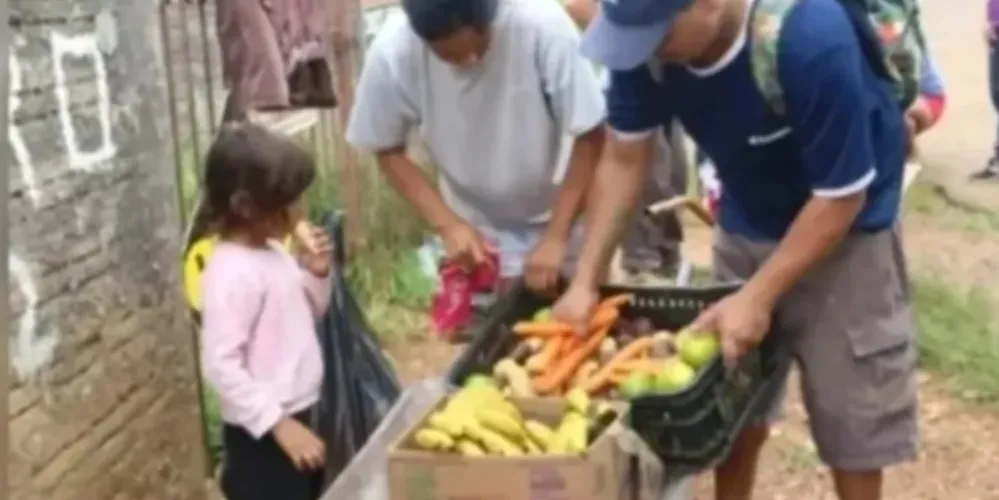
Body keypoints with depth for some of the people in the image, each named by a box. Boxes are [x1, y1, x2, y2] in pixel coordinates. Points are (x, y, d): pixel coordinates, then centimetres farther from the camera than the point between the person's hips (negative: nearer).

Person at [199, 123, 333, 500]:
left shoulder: (273, 253, 5)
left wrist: (316, 274, 0)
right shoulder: (232, 272, -22)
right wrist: (279, 424, -26)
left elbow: (301, 318, 19)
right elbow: (221, 365, -26)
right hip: (262, 435, -9)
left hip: (298, 418, 10)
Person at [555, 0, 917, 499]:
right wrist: (585, 280, -12)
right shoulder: (647, 40, -21)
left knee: (851, 417, 4)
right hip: (745, 228, 5)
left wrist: (759, 298, -26)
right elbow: (623, 159, -8)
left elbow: (840, 196, -26)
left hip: (843, 232, -4)